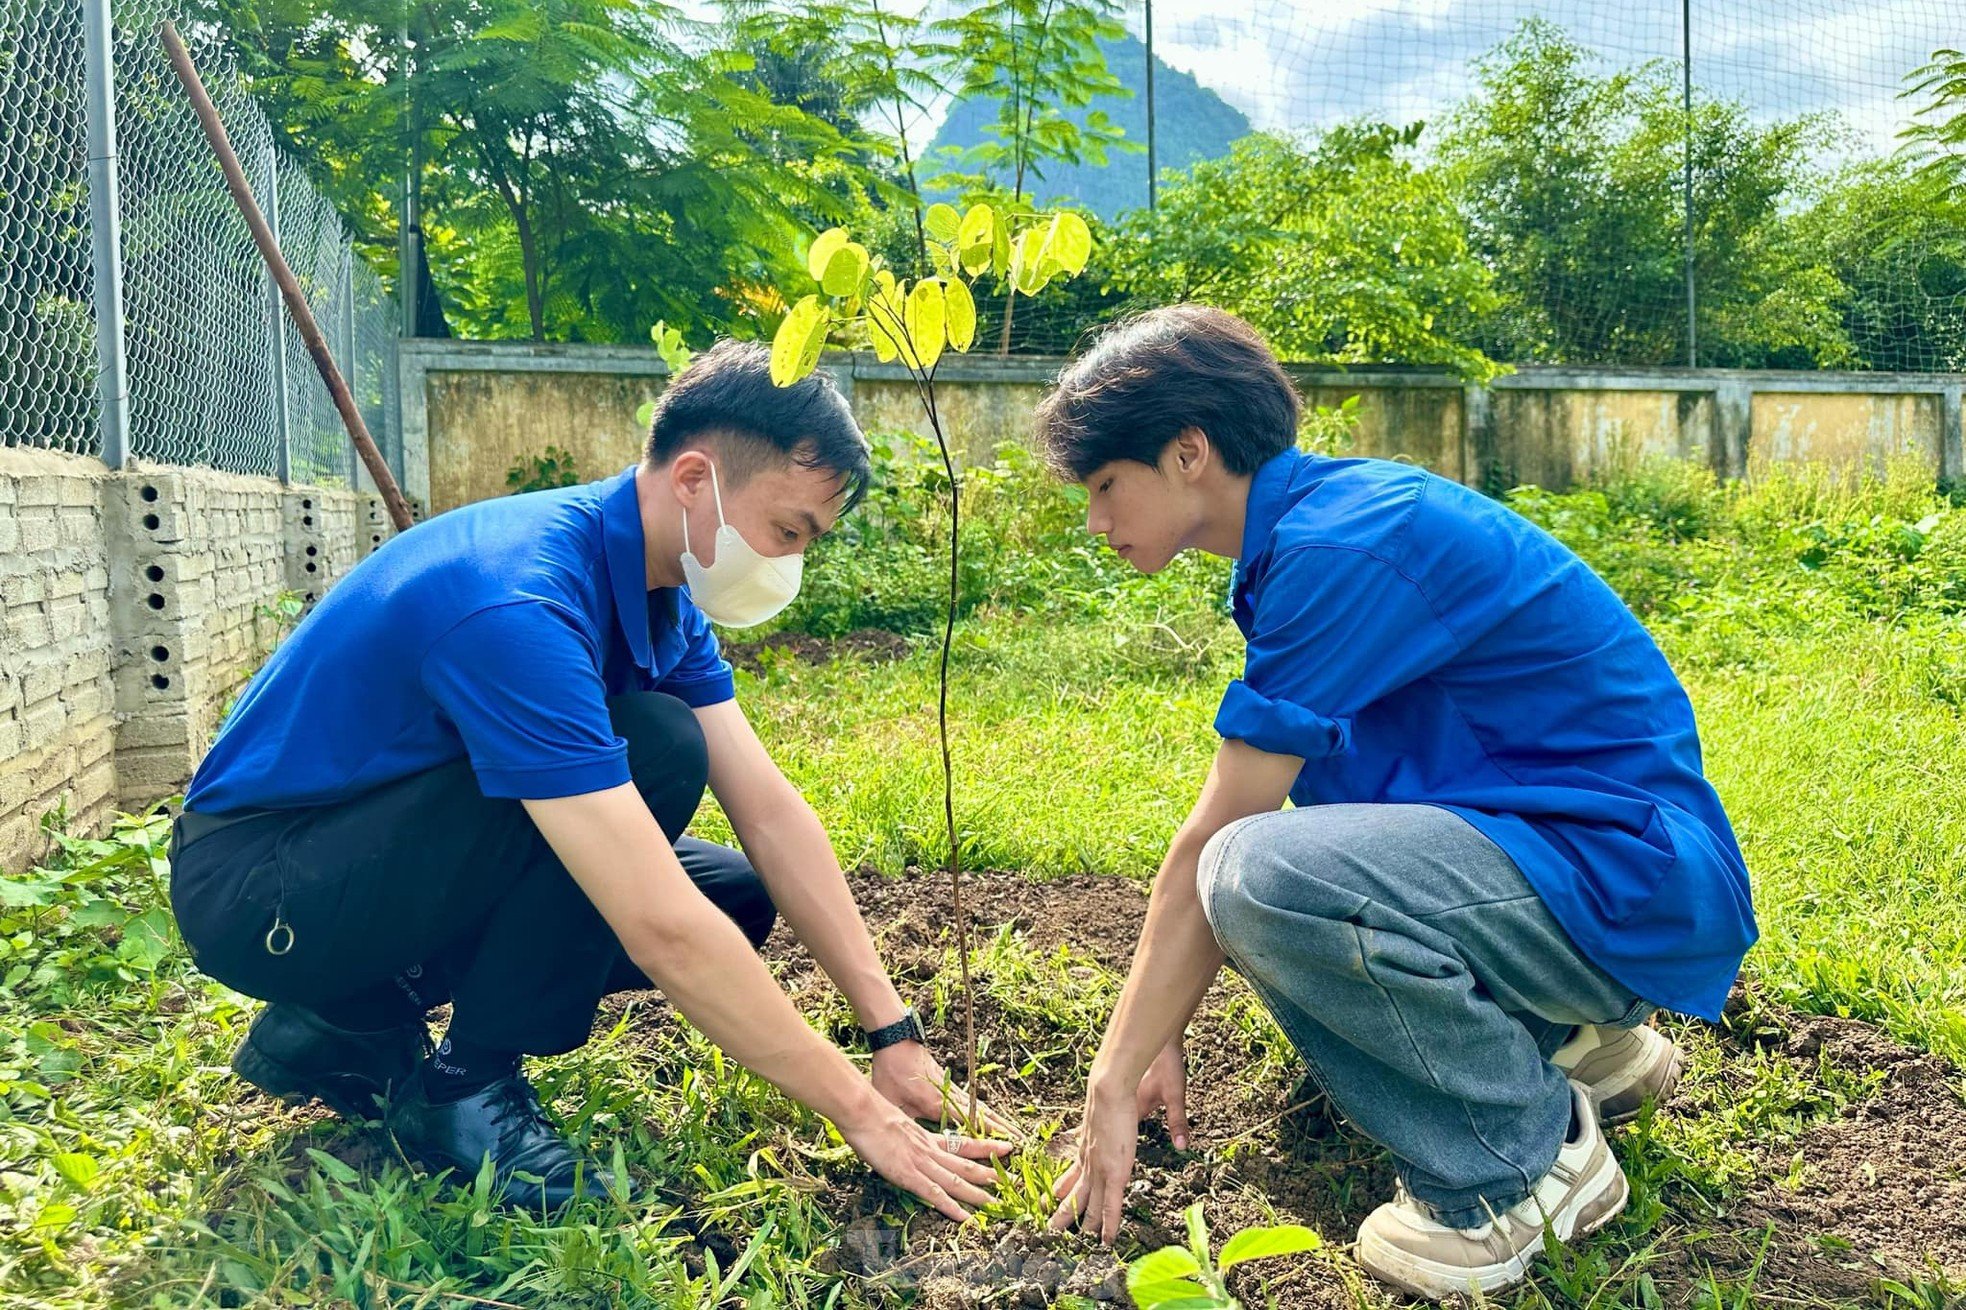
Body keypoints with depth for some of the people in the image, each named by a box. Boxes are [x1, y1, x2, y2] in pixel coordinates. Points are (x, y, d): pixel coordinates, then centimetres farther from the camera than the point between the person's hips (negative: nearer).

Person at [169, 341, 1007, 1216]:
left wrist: (893, 1031, -9)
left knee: (733, 898, 0)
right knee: (655, 750, -27)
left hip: (383, 849, 9)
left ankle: (353, 1027, 8)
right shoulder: (519, 608, -33)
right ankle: (463, 1090, -10)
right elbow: (661, 928, -35)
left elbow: (773, 816, -5)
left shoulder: (661, 591, -4)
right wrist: (860, 1110, -27)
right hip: (256, 885, -9)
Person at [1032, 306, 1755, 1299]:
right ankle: (1578, 1041, 15)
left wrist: (1115, 1080, -13)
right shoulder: (1318, 524, 9)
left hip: (1637, 881, -10)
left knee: (1261, 877, -32)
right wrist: (1161, 1036, 9)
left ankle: (1527, 1154, -7)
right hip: (1531, 840, 10)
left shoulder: (1341, 548, -22)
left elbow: (1207, 846, -21)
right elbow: (1218, 841, 9)